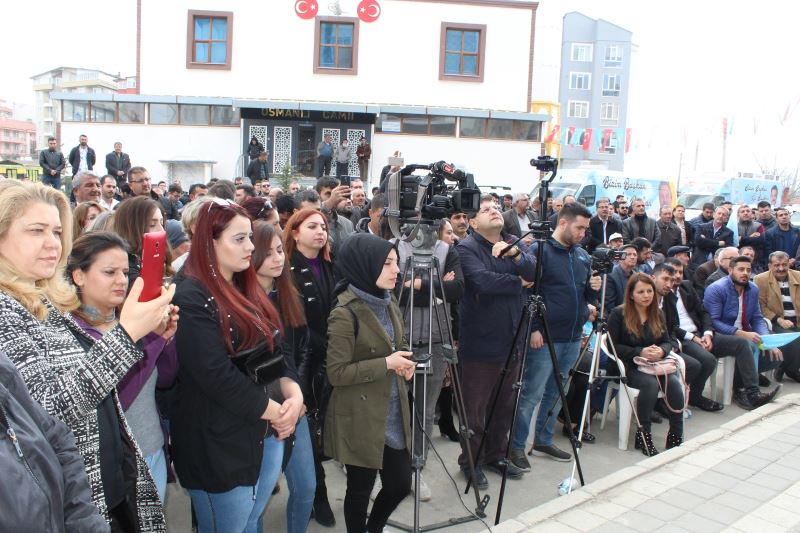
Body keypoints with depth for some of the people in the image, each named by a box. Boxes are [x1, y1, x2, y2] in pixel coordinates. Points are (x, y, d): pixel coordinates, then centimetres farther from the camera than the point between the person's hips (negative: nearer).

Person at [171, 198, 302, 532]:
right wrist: (274, 410, -16)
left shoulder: (248, 288, 10)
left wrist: (293, 394, -8)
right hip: (221, 442, -7)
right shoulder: (192, 297, -17)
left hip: (268, 433, 8)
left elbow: (274, 351, 10)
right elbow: (216, 376, -24)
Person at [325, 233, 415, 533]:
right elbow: (336, 373, -20)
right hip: (361, 418, -7)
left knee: (400, 484, 16)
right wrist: (386, 364, -21)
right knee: (360, 489, 10)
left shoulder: (389, 302, 5)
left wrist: (404, 360, -3)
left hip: (393, 414, 8)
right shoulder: (344, 314, -20)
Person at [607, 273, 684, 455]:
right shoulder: (618, 314, -4)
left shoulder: (657, 314, 14)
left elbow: (668, 342, 13)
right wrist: (640, 352, -18)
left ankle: (676, 436, -18)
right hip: (629, 366, -5)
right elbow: (614, 346, -8)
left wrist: (661, 351, -11)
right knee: (651, 383, -34)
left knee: (674, 382, -26)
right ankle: (643, 434, -19)